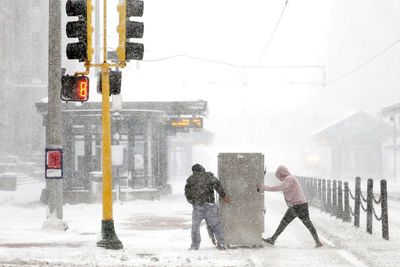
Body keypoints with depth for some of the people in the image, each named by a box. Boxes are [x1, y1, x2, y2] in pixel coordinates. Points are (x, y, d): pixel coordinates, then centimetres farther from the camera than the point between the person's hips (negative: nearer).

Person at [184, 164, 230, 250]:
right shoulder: (209, 175, 7)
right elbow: (217, 185, -4)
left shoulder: (190, 179, 9)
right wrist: (223, 195, 0)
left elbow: (187, 193, 7)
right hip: (210, 204, 0)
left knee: (195, 226, 10)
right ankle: (221, 242, 3)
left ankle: (195, 245, 8)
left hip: (197, 205, 0)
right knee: (215, 224, 7)